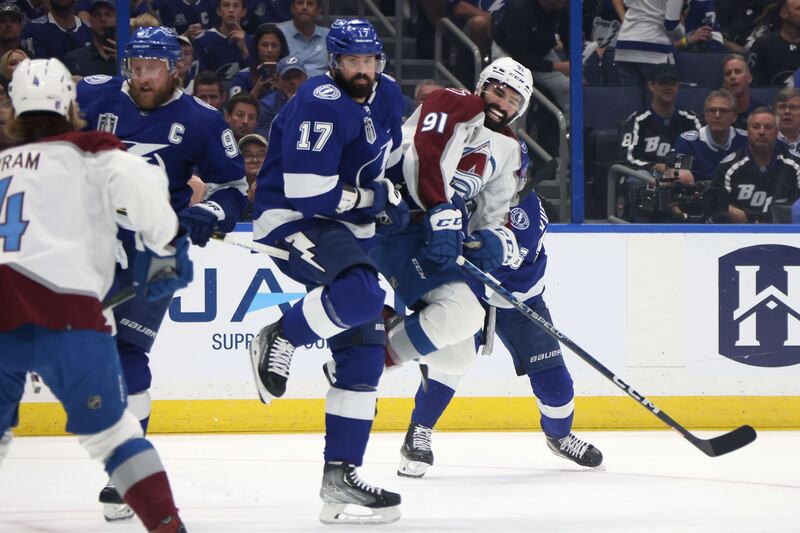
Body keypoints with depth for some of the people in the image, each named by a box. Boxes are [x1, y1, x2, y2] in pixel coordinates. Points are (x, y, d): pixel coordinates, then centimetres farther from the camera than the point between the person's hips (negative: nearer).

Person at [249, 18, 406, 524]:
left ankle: (340, 479, 6)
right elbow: (307, 192, -26)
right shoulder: (320, 106, -21)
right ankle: (280, 339, -10)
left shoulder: (387, 96, 7)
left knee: (364, 352, 3)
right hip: (292, 223, -9)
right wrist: (373, 198, -14)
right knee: (364, 294, -36)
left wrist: (392, 197, 14)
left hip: (345, 229, 9)